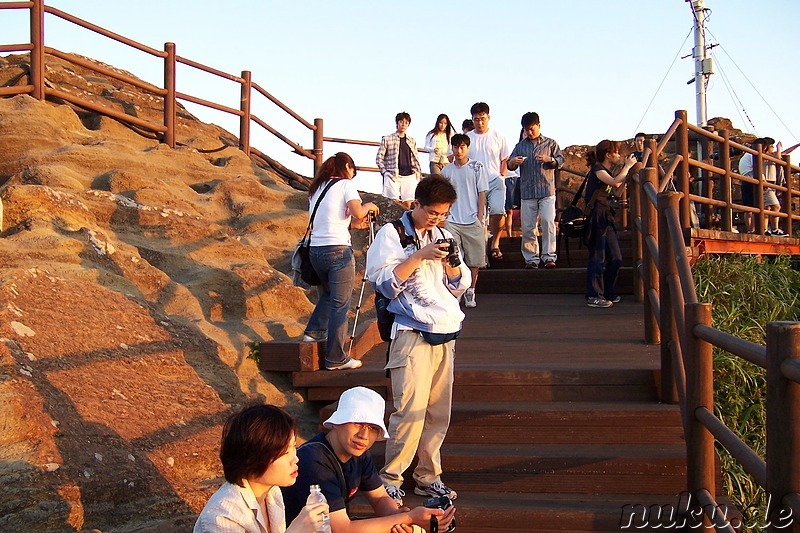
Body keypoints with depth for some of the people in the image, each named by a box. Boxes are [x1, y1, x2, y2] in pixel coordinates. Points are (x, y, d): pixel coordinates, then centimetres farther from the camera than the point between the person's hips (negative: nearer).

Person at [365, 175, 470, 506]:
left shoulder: (442, 235, 17)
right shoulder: (392, 234, 0)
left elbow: (460, 287, 18)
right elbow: (385, 283, -11)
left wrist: (451, 265, -2)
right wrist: (419, 256, -17)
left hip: (446, 334, 6)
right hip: (413, 334, -6)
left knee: (439, 410, 4)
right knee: (411, 410, -13)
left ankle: (428, 477, 15)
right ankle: (389, 480, -2)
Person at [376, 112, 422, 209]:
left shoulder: (412, 141, 15)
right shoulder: (387, 139, 4)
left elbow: (415, 159, 20)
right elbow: (379, 158, 4)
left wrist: (418, 171, 4)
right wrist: (385, 172, -6)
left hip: (409, 176, 4)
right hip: (393, 176, -4)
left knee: (408, 204, -1)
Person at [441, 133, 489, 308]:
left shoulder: (477, 167, 3)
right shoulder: (446, 171, 10)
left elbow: (481, 194, 2)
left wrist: (480, 218, -5)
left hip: (473, 220, -1)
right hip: (452, 221, 2)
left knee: (474, 260, 2)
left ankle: (470, 292, 13)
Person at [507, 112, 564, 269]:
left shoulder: (550, 143, 11)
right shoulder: (520, 145, 16)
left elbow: (561, 160, 6)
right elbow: (509, 166, 12)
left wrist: (549, 159, -13)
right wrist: (513, 161, -11)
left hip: (547, 191, -2)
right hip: (527, 191, 2)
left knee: (548, 222, -13)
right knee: (527, 226, 1)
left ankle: (549, 257, -9)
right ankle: (531, 259, 8)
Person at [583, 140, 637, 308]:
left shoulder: (607, 172, 19)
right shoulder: (597, 169, -8)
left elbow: (617, 193, 16)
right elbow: (615, 182, -23)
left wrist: (626, 170, 13)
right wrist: (627, 166, -9)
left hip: (606, 219, 9)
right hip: (596, 218, -9)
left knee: (616, 258, 10)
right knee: (598, 258, -7)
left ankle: (607, 293, 21)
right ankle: (593, 297, -1)